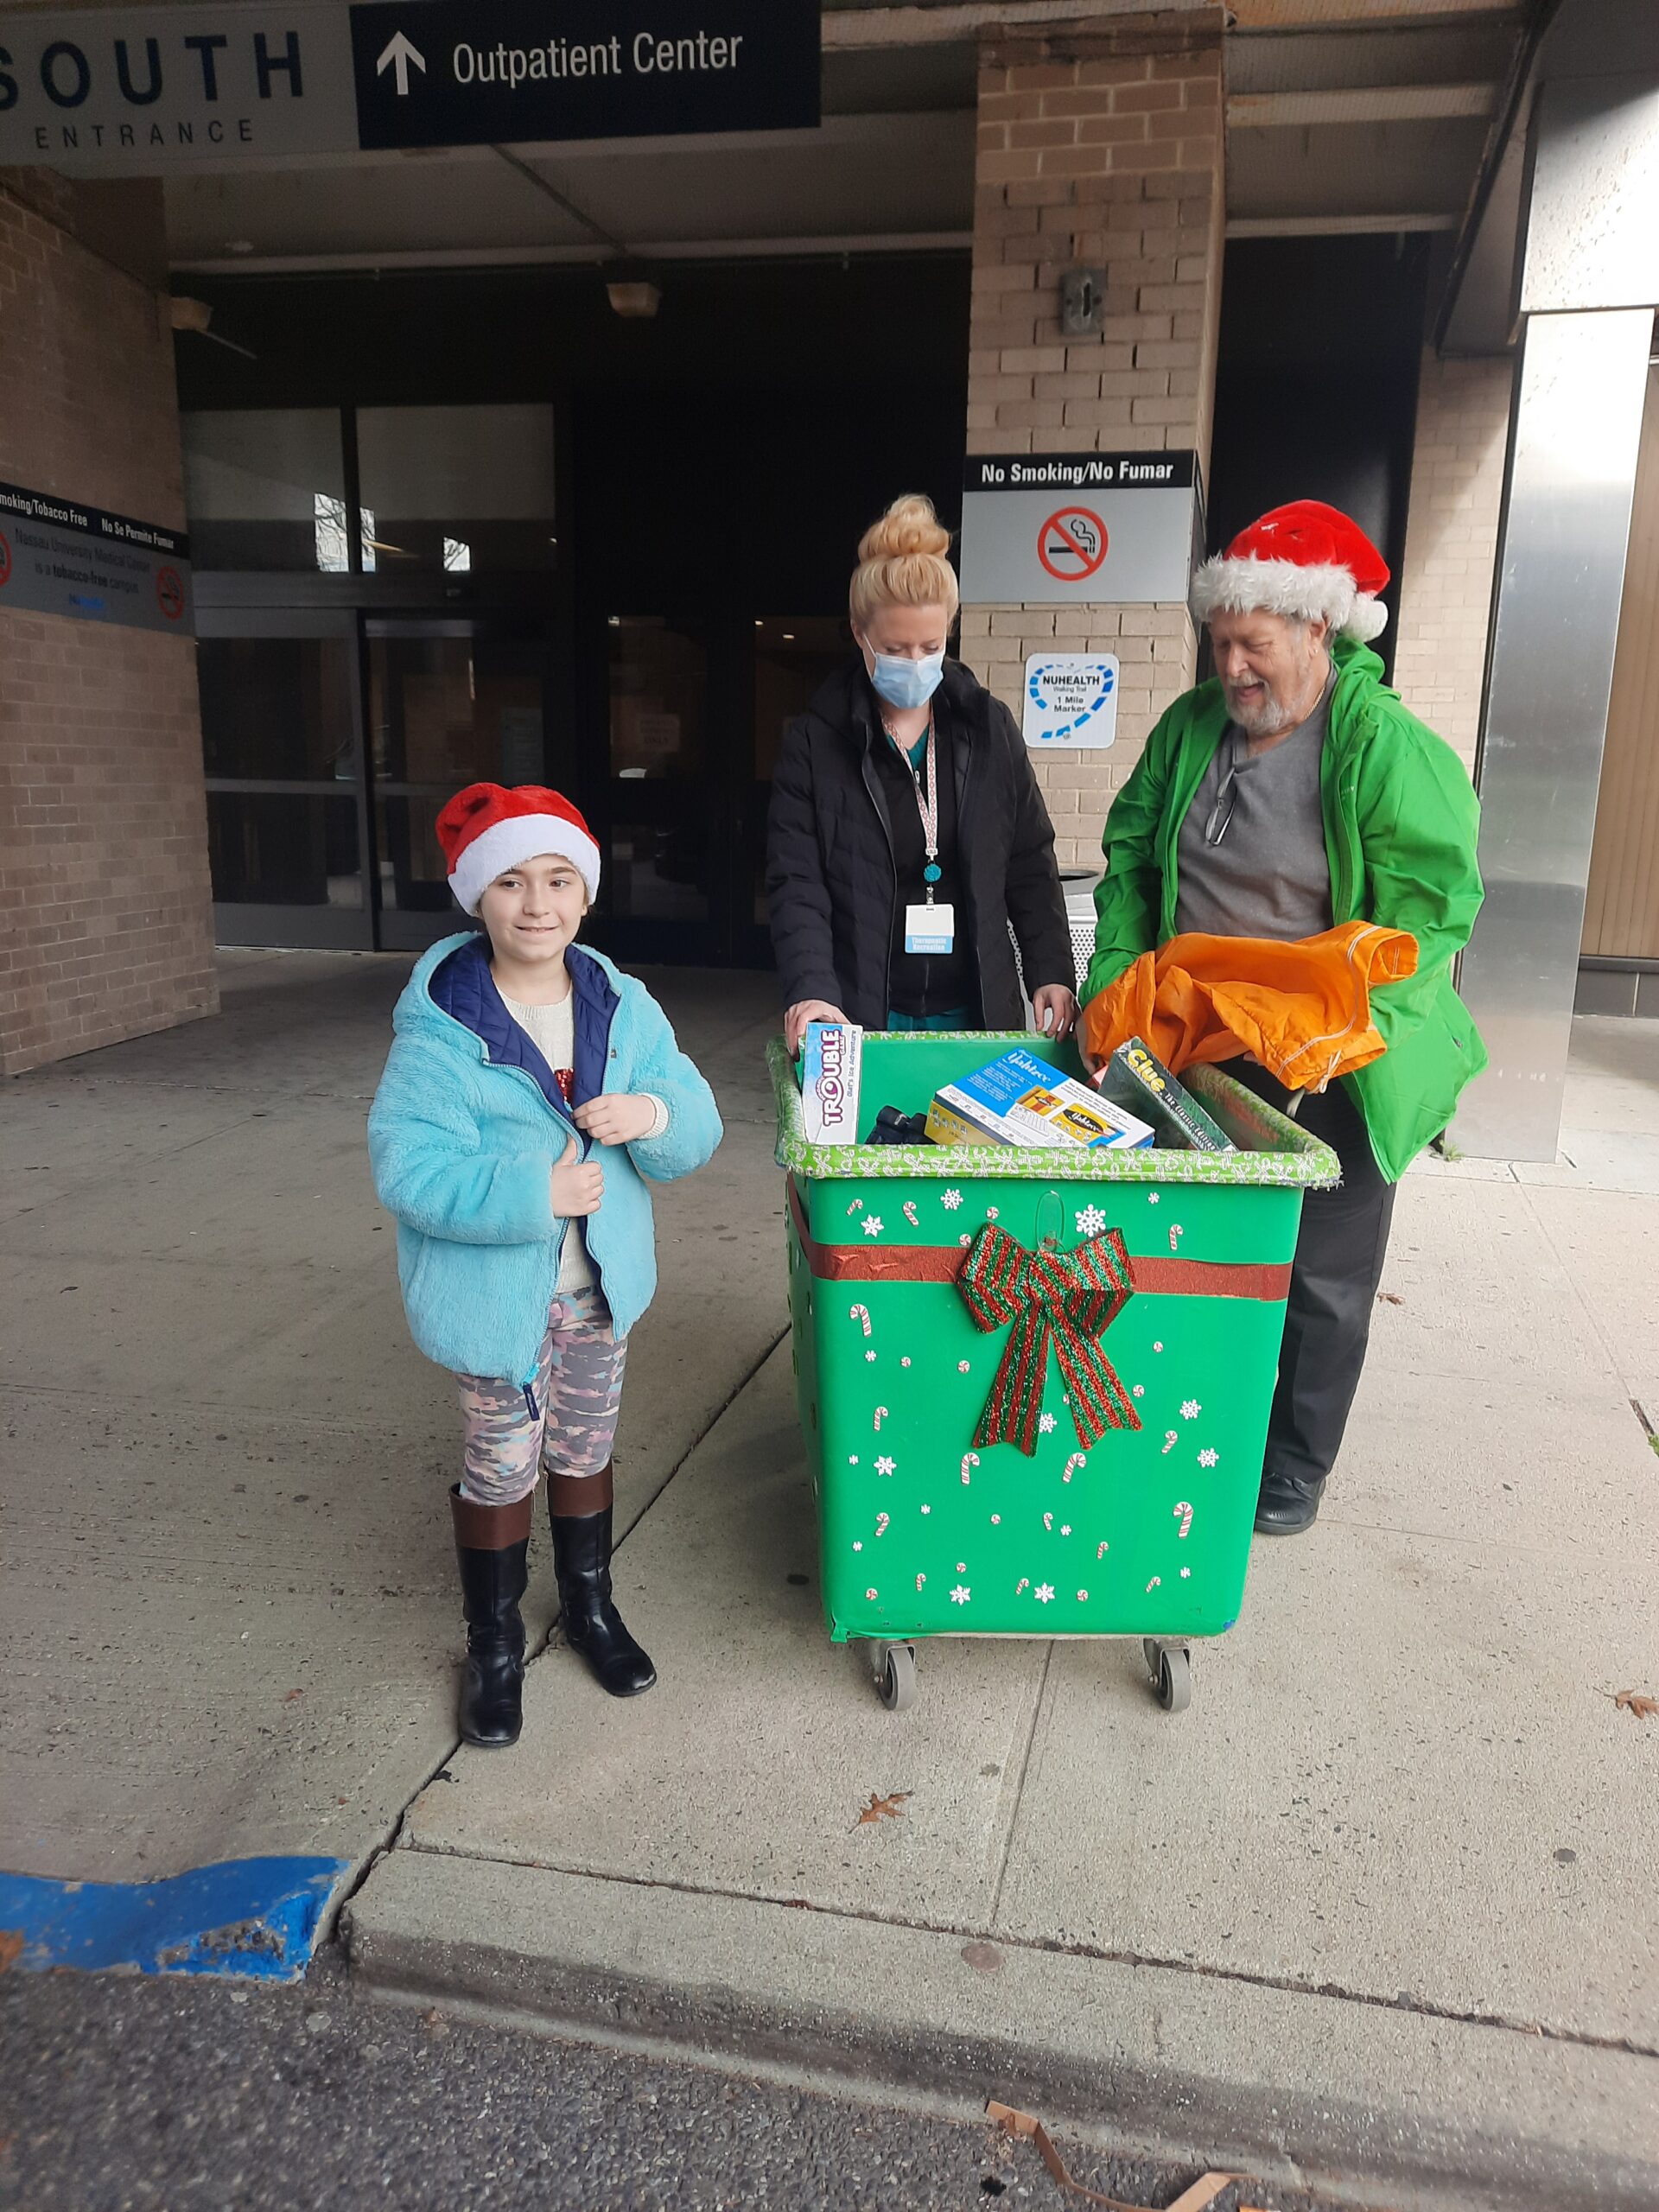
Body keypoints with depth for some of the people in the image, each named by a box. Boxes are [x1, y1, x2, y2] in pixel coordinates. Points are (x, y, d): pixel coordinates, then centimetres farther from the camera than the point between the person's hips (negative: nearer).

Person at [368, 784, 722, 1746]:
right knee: (501, 1467, 13)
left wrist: (655, 1113, -25)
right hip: (493, 1296, -4)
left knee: (586, 1450, 22)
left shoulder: (624, 1006, -4)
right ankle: (495, 1645, 35)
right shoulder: (438, 1028, -18)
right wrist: (536, 1191, -29)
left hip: (602, 1285, 4)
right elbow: (411, 1171, -23)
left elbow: (698, 1123, -3)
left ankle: (592, 1605, 45)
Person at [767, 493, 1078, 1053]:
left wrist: (1051, 974, 0)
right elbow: (796, 883, -8)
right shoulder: (815, 741, -3)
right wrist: (810, 990, -23)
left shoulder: (989, 728, 5)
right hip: (861, 1015, -2)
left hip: (976, 1010, 3)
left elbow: (1030, 864, 9)